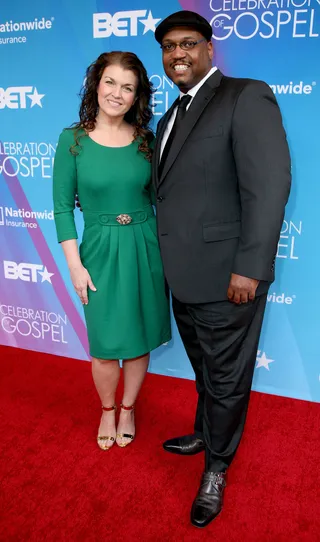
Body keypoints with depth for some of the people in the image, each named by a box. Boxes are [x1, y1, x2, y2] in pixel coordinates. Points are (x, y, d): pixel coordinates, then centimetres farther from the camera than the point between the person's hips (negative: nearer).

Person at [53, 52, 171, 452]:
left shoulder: (146, 140, 1)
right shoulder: (73, 140, -4)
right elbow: (62, 206, -3)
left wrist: (166, 250, 3)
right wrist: (75, 265, -7)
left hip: (145, 249, 2)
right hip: (100, 252, -2)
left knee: (140, 340, 12)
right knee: (106, 346, 5)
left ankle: (128, 409, 37)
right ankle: (107, 410, 36)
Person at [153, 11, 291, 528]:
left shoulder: (247, 97, -9)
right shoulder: (170, 118, 17)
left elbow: (269, 185, -17)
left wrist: (250, 268, -20)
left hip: (226, 279, -7)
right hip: (184, 277, 7)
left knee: (226, 378, 10)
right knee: (206, 370, 24)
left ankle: (217, 468, 32)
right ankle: (205, 434, 47)